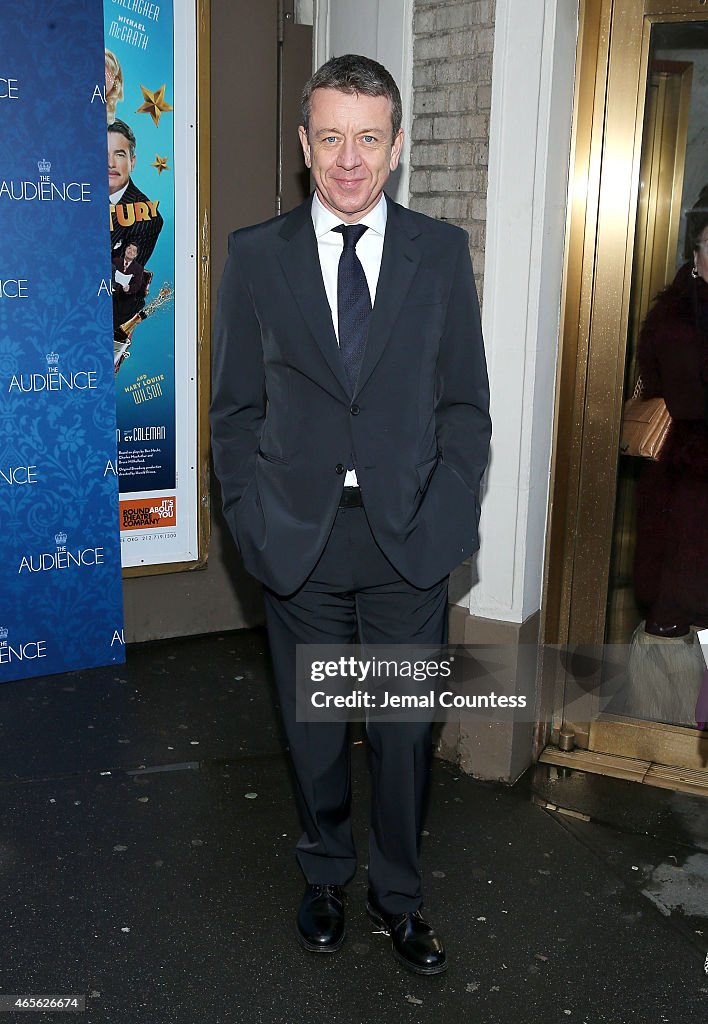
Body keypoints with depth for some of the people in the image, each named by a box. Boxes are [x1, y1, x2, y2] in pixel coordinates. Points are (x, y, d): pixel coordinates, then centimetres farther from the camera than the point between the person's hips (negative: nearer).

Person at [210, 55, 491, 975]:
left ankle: (396, 893, 34)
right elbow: (235, 409, 3)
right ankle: (325, 876, 39)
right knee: (313, 729, 15)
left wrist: (444, 520, -7)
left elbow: (466, 405, 3)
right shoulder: (255, 255, 1)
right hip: (298, 543, 0)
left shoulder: (442, 252, 2)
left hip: (409, 541, 0)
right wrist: (253, 523, -6)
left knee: (407, 730, 11)